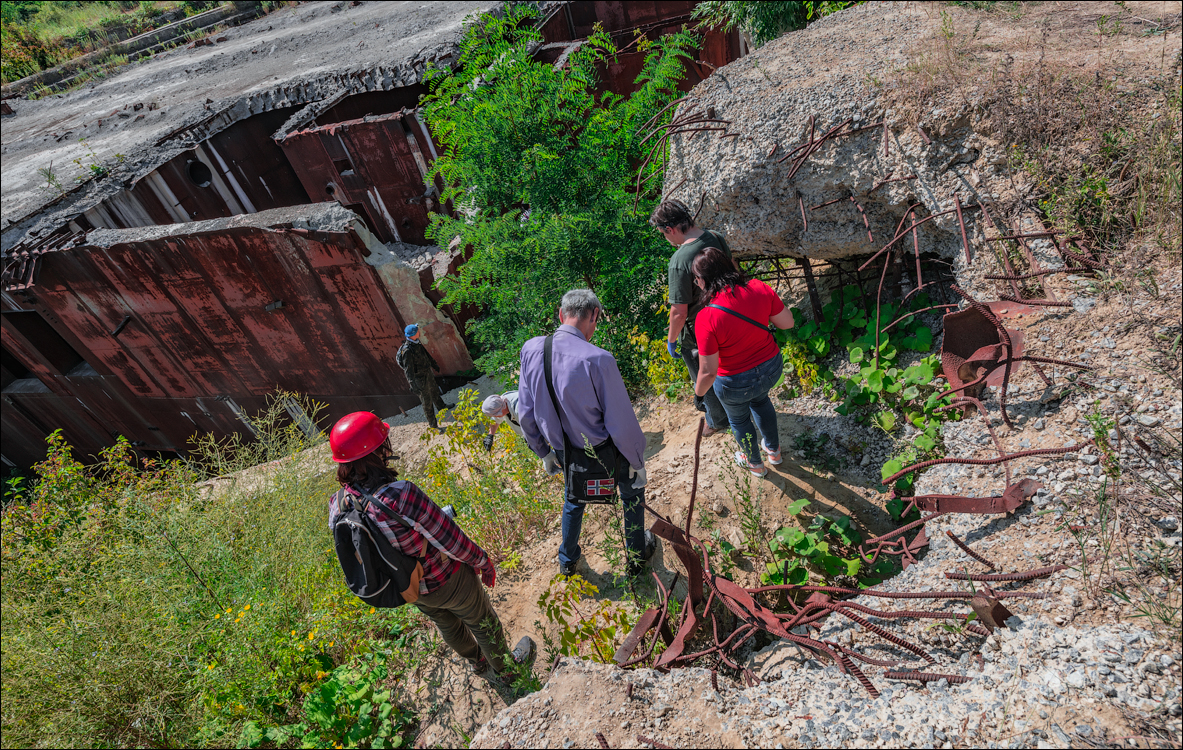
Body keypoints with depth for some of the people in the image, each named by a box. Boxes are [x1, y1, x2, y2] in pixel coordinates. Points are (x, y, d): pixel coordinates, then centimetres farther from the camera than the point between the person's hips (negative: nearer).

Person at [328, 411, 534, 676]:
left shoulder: (338, 504, -20)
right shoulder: (401, 495, -41)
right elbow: (452, 541, -28)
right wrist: (484, 563, -9)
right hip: (446, 580, -6)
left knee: (447, 623, 34)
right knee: (481, 621, 25)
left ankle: (477, 660, 62)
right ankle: (504, 663, 53)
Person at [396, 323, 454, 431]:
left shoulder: (417, 343, -5)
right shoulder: (407, 351, -33)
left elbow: (426, 353, 13)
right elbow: (408, 370, -31)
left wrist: (433, 364, 26)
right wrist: (413, 384, -30)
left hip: (427, 372, 9)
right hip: (419, 378, -9)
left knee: (434, 390, 31)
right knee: (427, 401, 4)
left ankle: (441, 406, 59)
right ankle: (433, 424, 20)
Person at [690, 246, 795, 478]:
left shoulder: (707, 319, -32)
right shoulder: (759, 289, -19)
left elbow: (708, 372, -25)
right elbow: (787, 322, -6)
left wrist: (699, 391, -4)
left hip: (737, 383, -4)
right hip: (771, 367, 5)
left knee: (738, 418, 29)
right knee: (760, 399, 38)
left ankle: (755, 463, 56)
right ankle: (774, 450, 59)